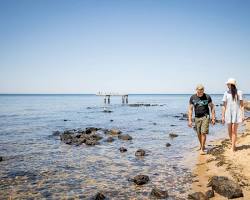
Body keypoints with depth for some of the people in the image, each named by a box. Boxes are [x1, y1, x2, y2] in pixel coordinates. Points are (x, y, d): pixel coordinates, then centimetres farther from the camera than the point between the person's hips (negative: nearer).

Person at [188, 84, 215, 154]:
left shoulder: (207, 97, -2)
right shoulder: (192, 98, -1)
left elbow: (212, 107, 6)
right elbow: (190, 109, 1)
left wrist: (213, 118, 1)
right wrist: (190, 120, -4)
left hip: (205, 117, -2)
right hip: (197, 117, 2)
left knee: (203, 133, -9)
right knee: (198, 133, 9)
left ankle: (202, 149, -1)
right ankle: (201, 145, 31)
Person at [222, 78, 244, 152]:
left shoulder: (239, 93, -1)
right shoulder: (226, 93, 4)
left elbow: (241, 105, 0)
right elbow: (224, 106, 5)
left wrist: (242, 115, -6)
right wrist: (223, 116, 2)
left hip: (236, 113, -2)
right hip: (228, 114, 2)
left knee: (234, 131, -6)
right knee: (229, 131, 7)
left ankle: (233, 147, 0)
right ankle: (233, 144, 27)